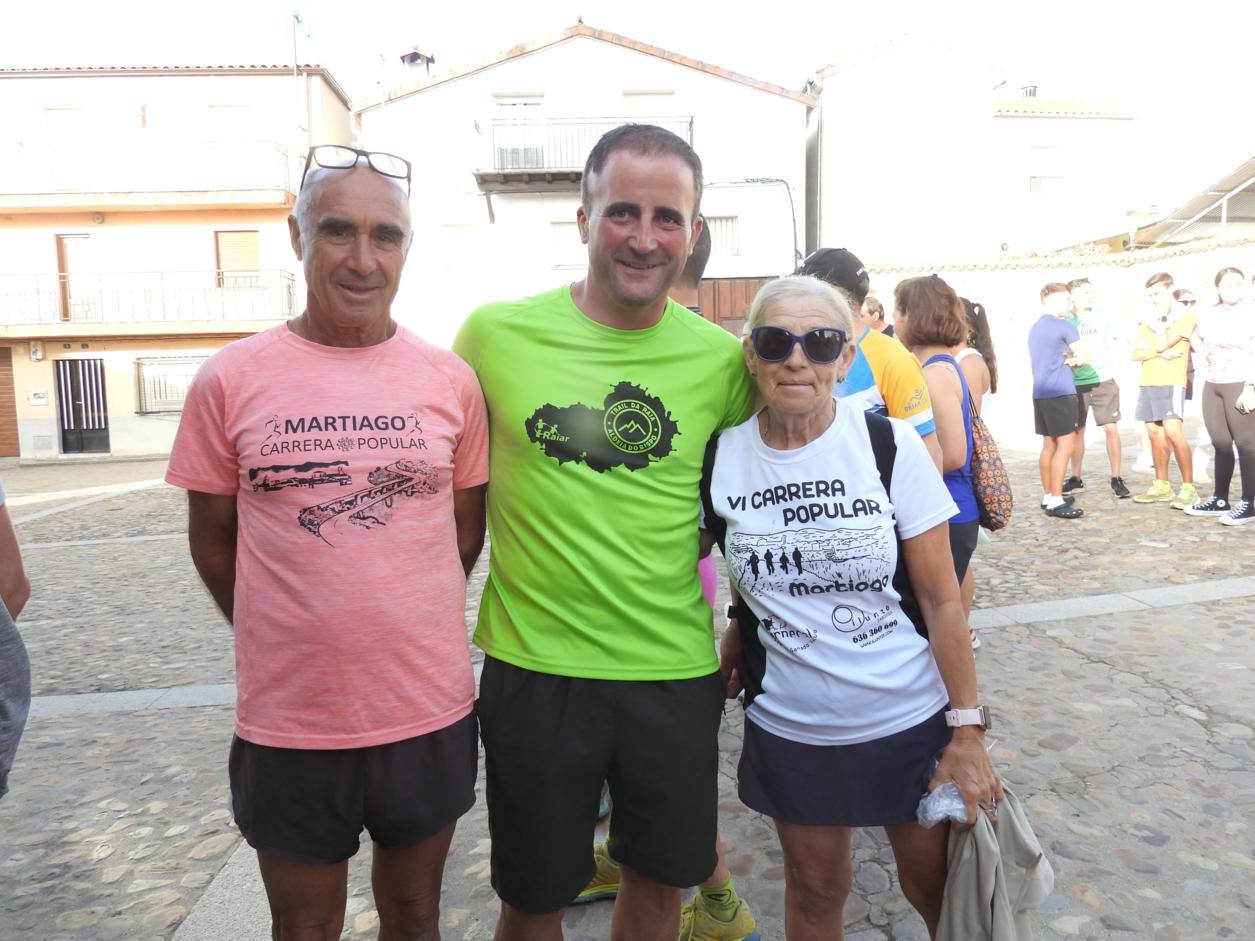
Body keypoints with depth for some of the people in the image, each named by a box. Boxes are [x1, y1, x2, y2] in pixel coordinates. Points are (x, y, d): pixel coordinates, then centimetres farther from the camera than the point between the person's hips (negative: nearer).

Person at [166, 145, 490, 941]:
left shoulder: (451, 380, -3)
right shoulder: (230, 380, -7)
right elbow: (212, 538, 3)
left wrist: (403, 630, 5)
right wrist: (297, 639, 5)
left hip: (432, 712, 1)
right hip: (288, 720, 0)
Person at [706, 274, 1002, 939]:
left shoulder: (890, 446, -12)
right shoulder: (721, 457, -7)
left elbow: (941, 599, -10)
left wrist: (968, 734, -9)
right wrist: (741, 624, 3)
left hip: (912, 720, -1)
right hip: (789, 728, 2)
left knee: (934, 887, 16)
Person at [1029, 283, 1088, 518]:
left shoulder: (1035, 328, 17)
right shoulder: (1064, 326, -8)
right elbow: (1084, 358, -5)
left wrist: (1066, 359, 8)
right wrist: (1071, 359, 14)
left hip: (1040, 393, 9)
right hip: (1060, 393, -9)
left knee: (1049, 445, 13)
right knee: (1064, 446, -7)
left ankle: (1048, 496, 17)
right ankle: (1056, 502, -10)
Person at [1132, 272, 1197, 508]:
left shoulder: (1185, 316, -3)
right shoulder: (1148, 321, 17)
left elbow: (1161, 344, -14)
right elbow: (1136, 353, 7)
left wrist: (1160, 318, -4)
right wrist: (1161, 354, -10)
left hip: (1170, 382, -7)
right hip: (1147, 382, 7)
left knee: (1173, 431, -18)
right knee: (1155, 433, 8)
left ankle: (1189, 488, -13)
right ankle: (1162, 486, 14)